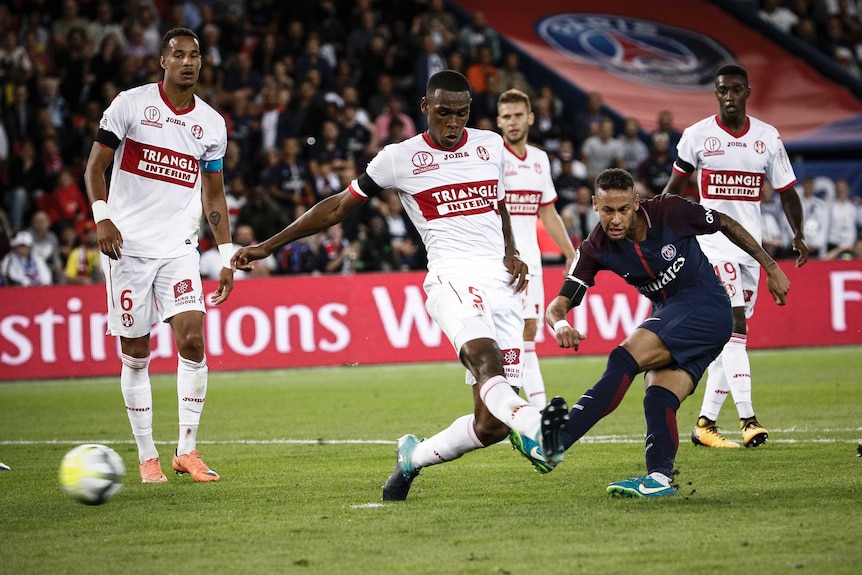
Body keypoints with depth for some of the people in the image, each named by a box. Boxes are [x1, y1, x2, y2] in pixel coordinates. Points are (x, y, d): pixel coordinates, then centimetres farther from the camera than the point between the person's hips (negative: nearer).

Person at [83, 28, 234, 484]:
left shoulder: (211, 124, 8)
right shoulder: (130, 104, -2)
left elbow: (213, 194, 15)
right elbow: (95, 167, -1)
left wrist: (227, 257, 8)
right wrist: (102, 219, -16)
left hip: (179, 248, 2)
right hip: (128, 245, -2)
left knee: (192, 340, -13)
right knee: (135, 355, 1)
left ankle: (187, 451, -3)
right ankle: (147, 457, 11)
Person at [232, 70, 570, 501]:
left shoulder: (491, 146, 16)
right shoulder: (399, 159, 5)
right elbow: (338, 208, 15)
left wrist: (511, 252, 14)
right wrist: (267, 247, 17)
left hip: (500, 281, 4)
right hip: (451, 276, -4)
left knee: (490, 424, -4)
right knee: (484, 355, -37)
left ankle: (414, 457, 20)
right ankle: (533, 425, -64)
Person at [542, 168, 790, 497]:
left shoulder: (669, 211, -14)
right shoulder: (595, 250, -5)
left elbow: (726, 224, 3)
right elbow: (558, 305, -9)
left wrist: (770, 267, 8)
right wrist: (560, 324, -34)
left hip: (706, 306, -7)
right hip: (669, 317, 7)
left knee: (624, 358, -24)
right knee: (658, 400, -19)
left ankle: (556, 440, -35)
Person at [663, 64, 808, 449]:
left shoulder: (768, 138, 5)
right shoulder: (697, 136, -2)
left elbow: (786, 191, 8)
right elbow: (675, 186, 9)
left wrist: (798, 234, -6)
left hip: (751, 245, 4)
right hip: (712, 243, -4)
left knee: (729, 337, 5)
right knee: (734, 326, -17)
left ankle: (705, 422, 12)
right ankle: (747, 419, -21)